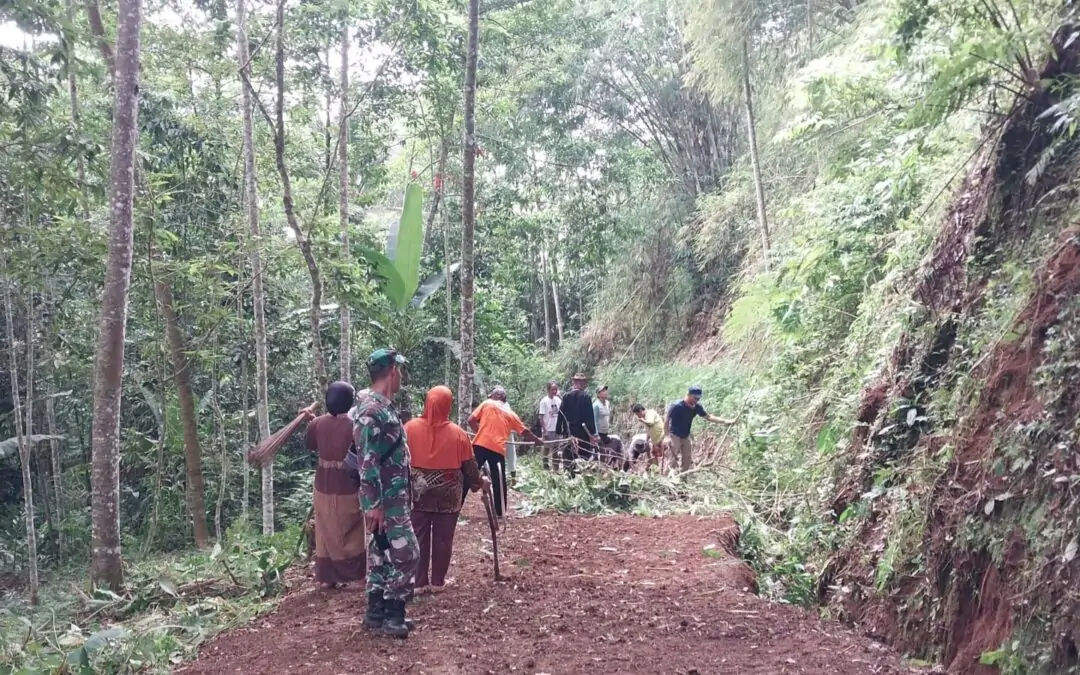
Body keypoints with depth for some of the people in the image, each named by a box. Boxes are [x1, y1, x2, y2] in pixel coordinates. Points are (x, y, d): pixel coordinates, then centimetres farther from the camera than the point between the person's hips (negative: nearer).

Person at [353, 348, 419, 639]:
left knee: (381, 554, 15)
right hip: (385, 501, -10)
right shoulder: (372, 410, -21)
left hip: (393, 498, 10)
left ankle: (377, 612, 23)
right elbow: (368, 462, -24)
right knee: (406, 554, -6)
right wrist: (373, 505, -24)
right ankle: (393, 616, 3)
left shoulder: (383, 407, 11)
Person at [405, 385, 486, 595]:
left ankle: (418, 582, 13)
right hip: (448, 496, -1)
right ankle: (438, 581, 19)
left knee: (419, 538, 9)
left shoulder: (410, 427, -7)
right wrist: (479, 482, 18)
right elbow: (469, 466, 0)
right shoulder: (457, 433, -8)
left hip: (418, 494, 1)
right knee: (442, 539, 10)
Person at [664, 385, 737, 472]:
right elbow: (667, 421, -18)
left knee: (688, 461, 8)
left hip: (686, 437, 7)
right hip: (674, 436, -7)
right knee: (673, 460, -14)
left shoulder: (696, 407, -5)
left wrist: (726, 421, -1)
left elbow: (708, 417, 5)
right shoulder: (676, 406, -23)